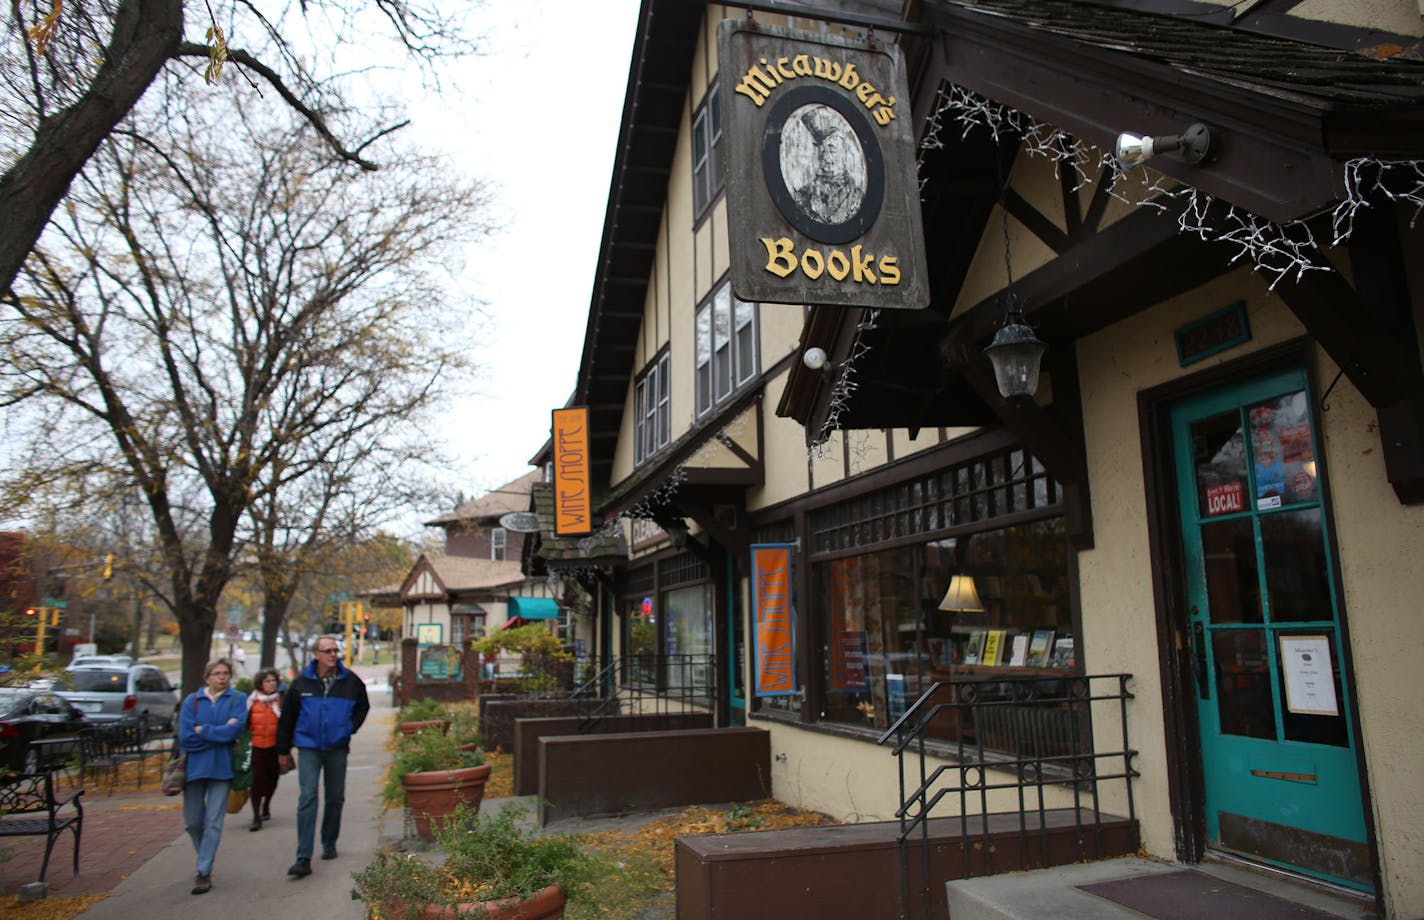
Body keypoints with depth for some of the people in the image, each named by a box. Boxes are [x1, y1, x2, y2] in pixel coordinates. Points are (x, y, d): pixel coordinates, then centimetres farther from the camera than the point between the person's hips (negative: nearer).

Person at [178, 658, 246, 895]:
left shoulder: (237, 699, -1)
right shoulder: (192, 700, 2)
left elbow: (233, 730, -14)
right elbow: (185, 736, -8)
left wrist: (202, 730, -8)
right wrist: (220, 734, -9)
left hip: (221, 768, -2)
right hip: (195, 766, 2)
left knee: (214, 822, -2)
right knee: (192, 822, 11)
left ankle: (204, 871, 6)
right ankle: (205, 858, 35)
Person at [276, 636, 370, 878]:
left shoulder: (350, 681, -1)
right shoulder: (301, 682, -2)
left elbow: (363, 707, 17)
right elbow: (287, 717, 8)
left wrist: (350, 728, 2)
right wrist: (283, 750, 11)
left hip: (337, 748, 2)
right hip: (309, 748, -2)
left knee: (335, 799, 11)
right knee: (307, 798, -12)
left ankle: (329, 845, 31)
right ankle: (303, 859, -12)